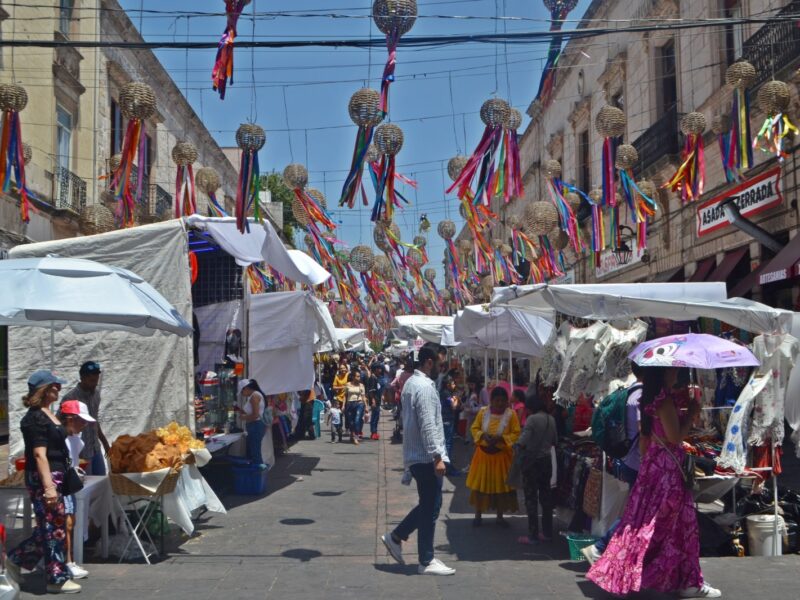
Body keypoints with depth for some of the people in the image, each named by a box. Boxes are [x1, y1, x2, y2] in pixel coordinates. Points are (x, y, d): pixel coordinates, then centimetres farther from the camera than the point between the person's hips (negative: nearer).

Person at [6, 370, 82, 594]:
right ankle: (57, 579, 6)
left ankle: (16, 559, 28)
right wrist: (48, 486, -26)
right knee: (54, 528, -2)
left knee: (49, 527, 15)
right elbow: (39, 454, -22)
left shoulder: (46, 414, 14)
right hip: (43, 478, -10)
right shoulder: (34, 418, -16)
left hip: (55, 477, 10)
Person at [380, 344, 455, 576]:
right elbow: (428, 426, -23)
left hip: (415, 455, 10)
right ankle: (426, 561, 7)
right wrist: (437, 457, -21)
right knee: (430, 508, -1)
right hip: (426, 457, -10)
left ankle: (395, 537, 23)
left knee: (428, 505, 19)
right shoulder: (425, 387, -18)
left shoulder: (411, 383, 13)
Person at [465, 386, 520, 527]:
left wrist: (501, 438, -21)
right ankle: (478, 515, 17)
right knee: (480, 484, 5)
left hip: (502, 455, -1)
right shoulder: (483, 412, -2)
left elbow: (516, 434, -7)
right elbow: (474, 428, 4)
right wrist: (483, 435, -16)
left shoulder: (511, 414, -7)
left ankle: (500, 516, 19)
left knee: (501, 485, 6)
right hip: (484, 453, 1)